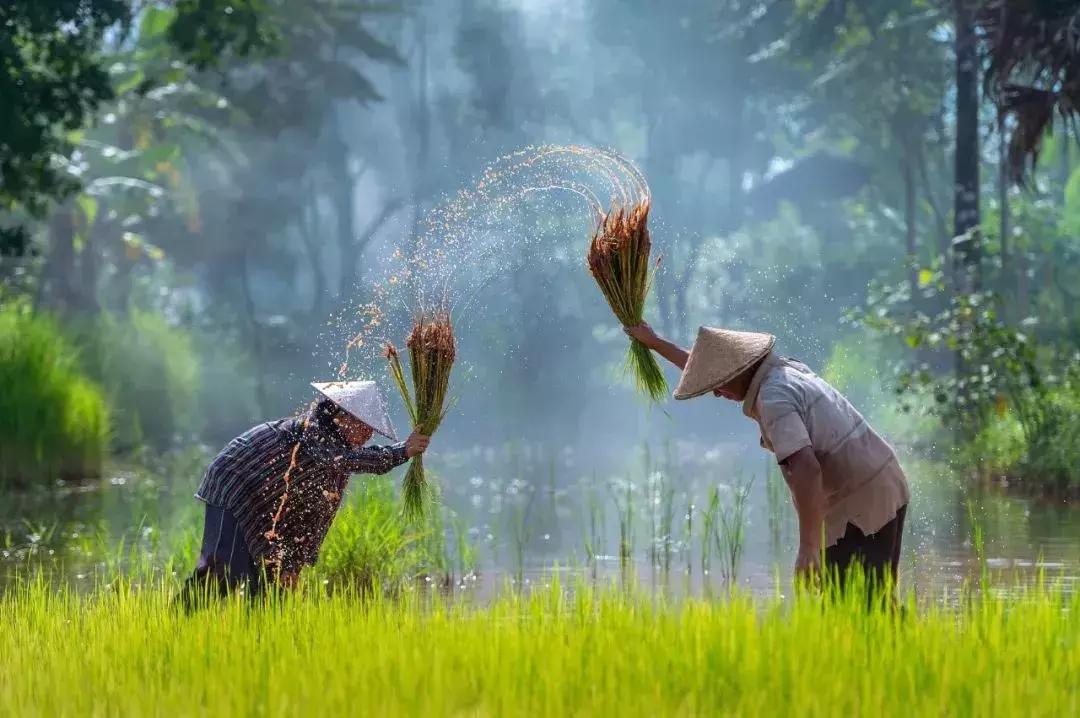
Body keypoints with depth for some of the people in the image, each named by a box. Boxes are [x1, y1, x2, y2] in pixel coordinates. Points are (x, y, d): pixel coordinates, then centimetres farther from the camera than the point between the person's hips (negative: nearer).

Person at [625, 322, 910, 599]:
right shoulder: (781, 369, 12)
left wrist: (808, 547, -31)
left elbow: (806, 468, -31)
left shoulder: (773, 398, -19)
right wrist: (654, 342, 40)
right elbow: (712, 369, 31)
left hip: (860, 506, -10)